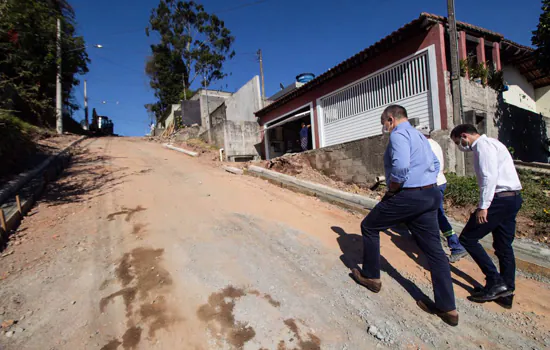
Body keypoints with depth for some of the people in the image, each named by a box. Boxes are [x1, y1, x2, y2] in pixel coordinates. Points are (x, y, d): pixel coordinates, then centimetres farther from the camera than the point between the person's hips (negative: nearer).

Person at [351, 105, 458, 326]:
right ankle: (447, 308, 19)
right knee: (434, 250, 11)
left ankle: (371, 277, 23)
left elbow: (400, 166, -27)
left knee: (369, 227, 10)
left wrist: (392, 189, -12)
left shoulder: (398, 134, -11)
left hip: (408, 197, -9)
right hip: (430, 196, 9)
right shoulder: (419, 135, 20)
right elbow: (435, 165, 27)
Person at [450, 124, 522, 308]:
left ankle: (495, 281, 1)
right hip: (513, 198, 10)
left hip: (500, 199, -10)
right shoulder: (490, 143, 20)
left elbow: (490, 176, -21)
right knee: (504, 246, 14)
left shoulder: (483, 145, -9)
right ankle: (506, 292, 22)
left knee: (468, 238, -3)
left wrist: (483, 206, -21)